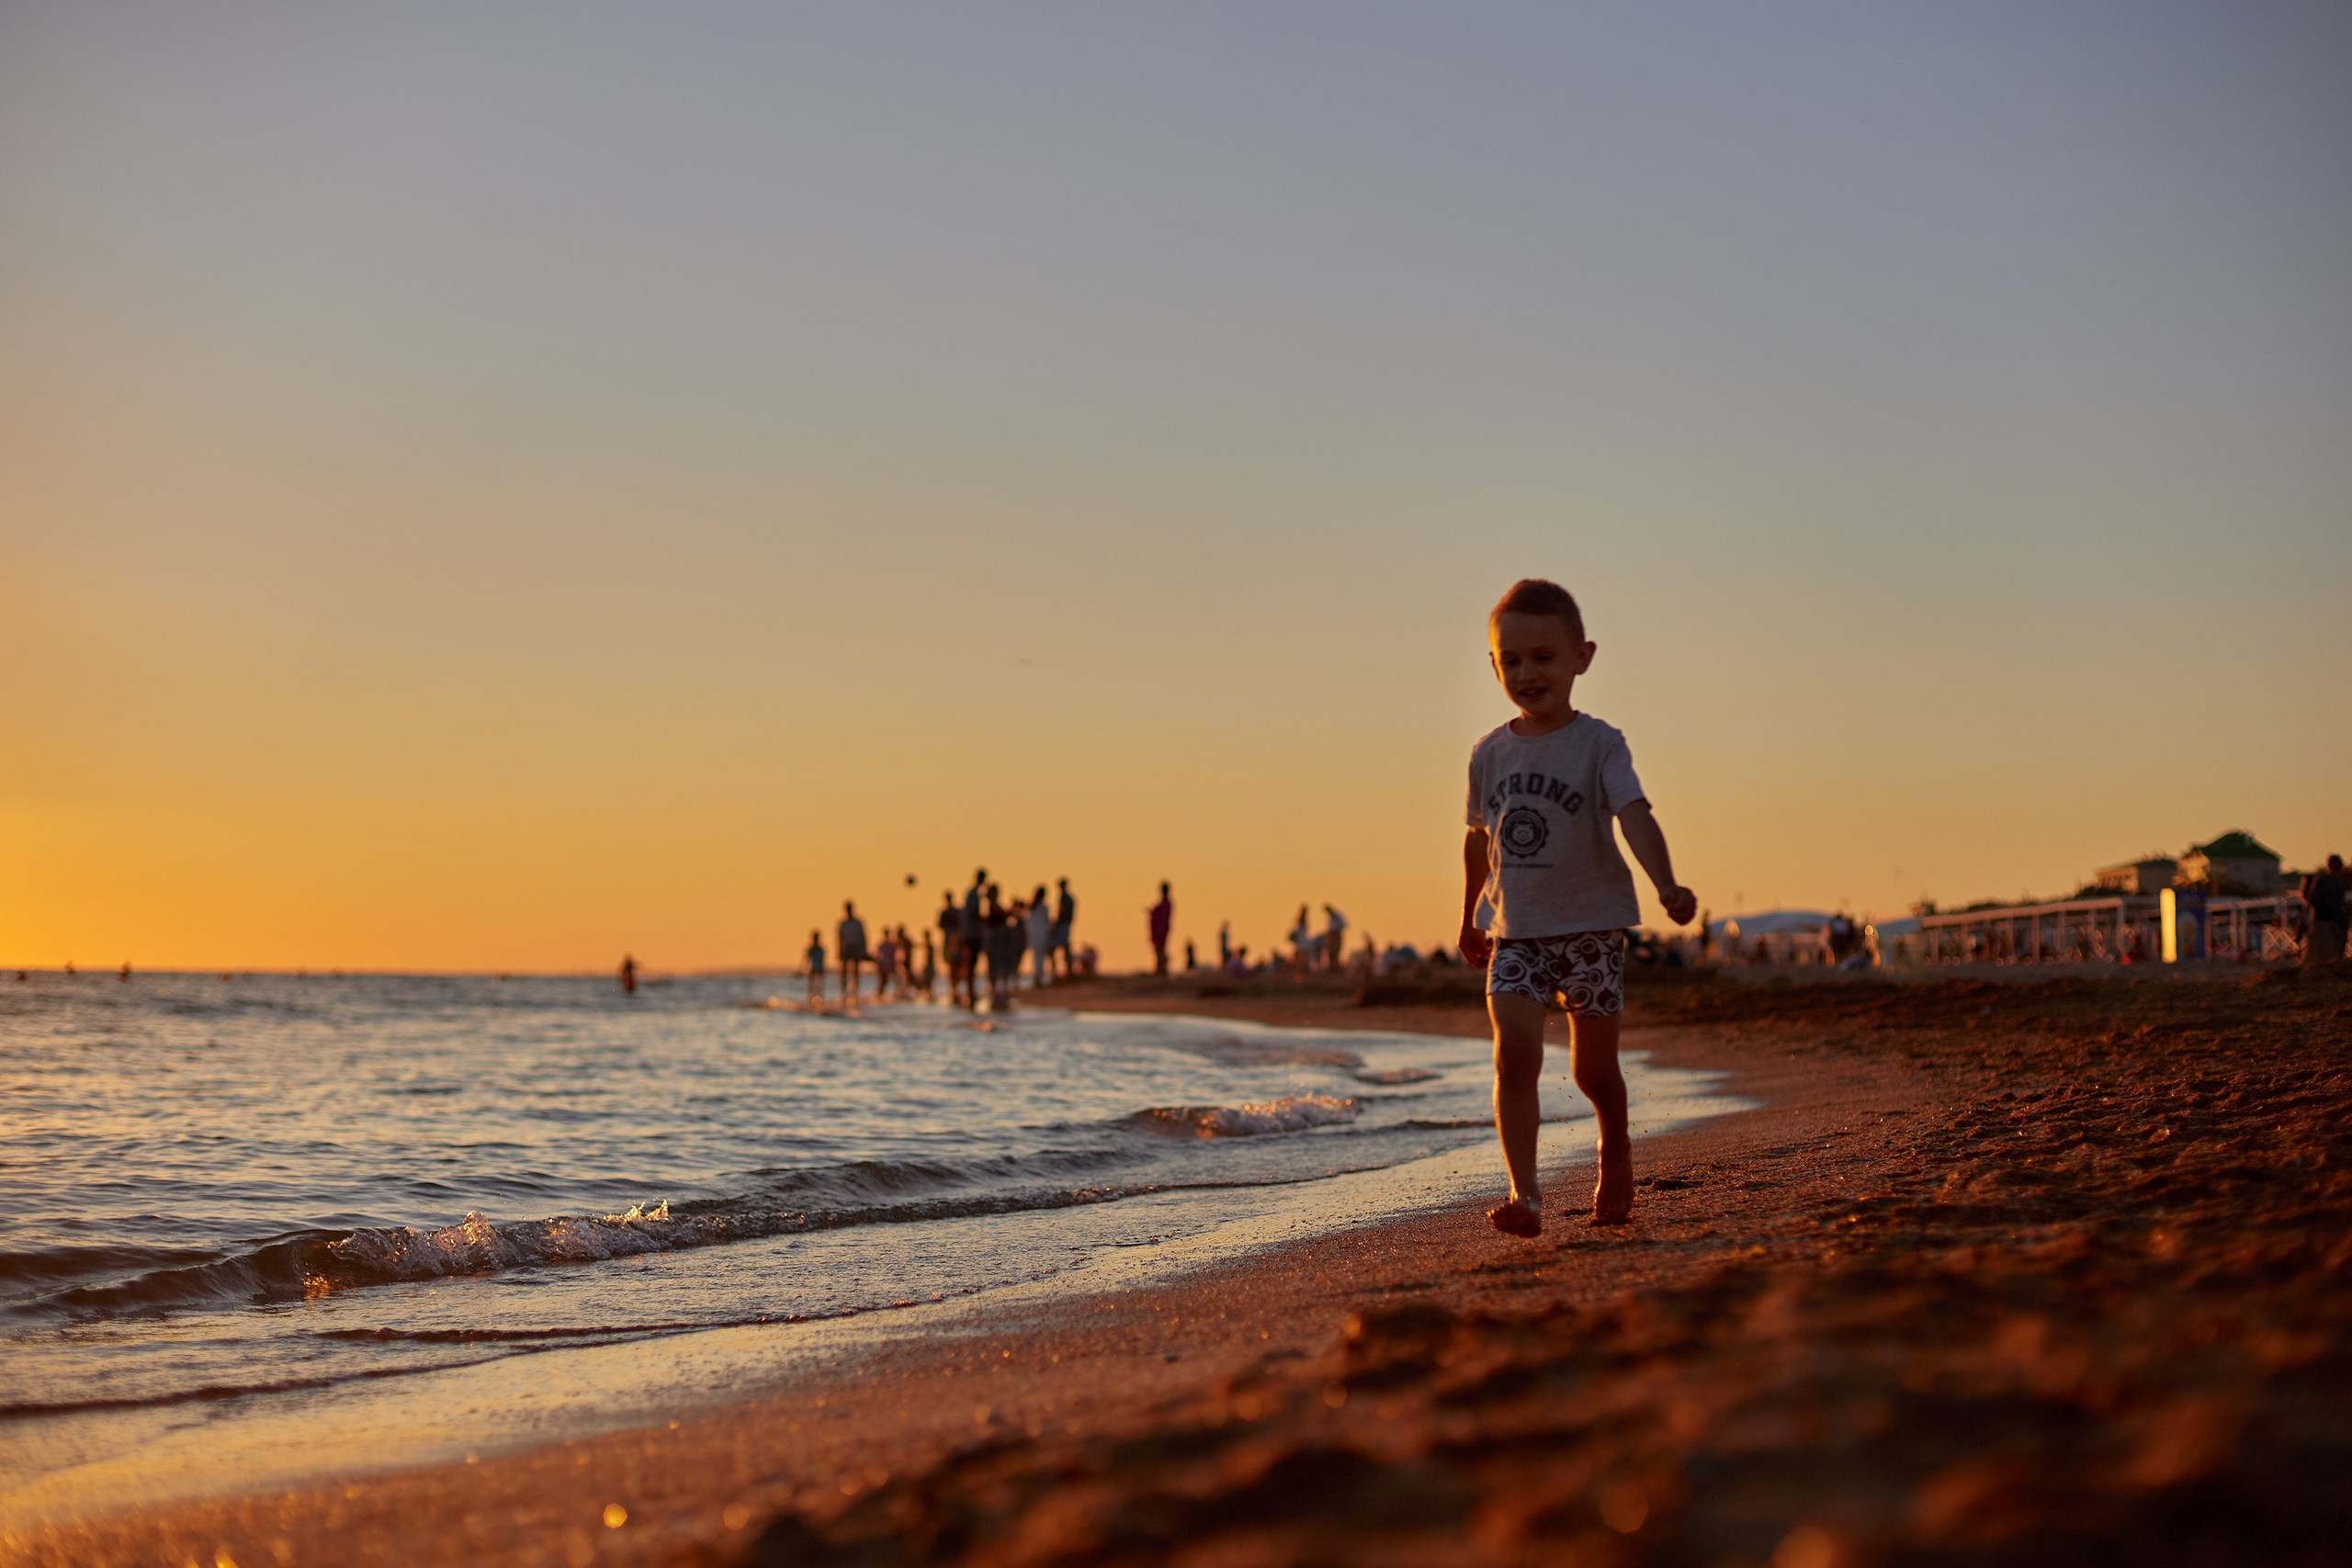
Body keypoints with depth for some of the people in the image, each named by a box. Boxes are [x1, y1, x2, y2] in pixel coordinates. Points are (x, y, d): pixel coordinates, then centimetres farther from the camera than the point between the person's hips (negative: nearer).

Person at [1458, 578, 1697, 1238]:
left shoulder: (1599, 745, -7)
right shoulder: (1490, 754, 5)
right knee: (1515, 1053, -16)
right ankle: (1523, 1193, -19)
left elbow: (1635, 816, -22)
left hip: (1591, 925, -2)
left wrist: (1667, 888, -38)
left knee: (1592, 1067, 6)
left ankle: (1615, 1148, 38)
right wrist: (1470, 919, 27)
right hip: (1514, 933, 3)